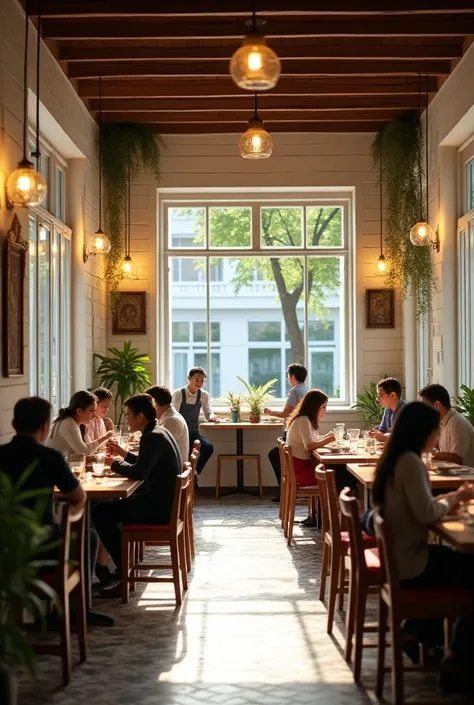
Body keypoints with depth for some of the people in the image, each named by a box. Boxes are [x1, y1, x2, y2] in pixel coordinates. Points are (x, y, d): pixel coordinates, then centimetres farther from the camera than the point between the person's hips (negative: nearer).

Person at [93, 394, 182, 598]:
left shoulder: (152, 437, -19)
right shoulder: (160, 432, 13)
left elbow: (138, 472, -27)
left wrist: (115, 464, -10)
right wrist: (123, 453, 19)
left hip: (159, 507, -11)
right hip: (165, 501, 11)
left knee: (99, 513, -11)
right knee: (116, 505, 31)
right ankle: (124, 563, 30)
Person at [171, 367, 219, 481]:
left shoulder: (204, 395, 5)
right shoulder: (178, 393, -7)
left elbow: (208, 413, 14)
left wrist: (212, 417, -11)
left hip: (193, 433, 4)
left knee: (208, 447, -25)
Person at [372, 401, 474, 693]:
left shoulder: (395, 458, 8)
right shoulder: (410, 461, -21)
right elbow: (426, 513, -25)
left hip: (399, 556, 10)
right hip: (408, 563, -10)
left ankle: (417, 630, 28)